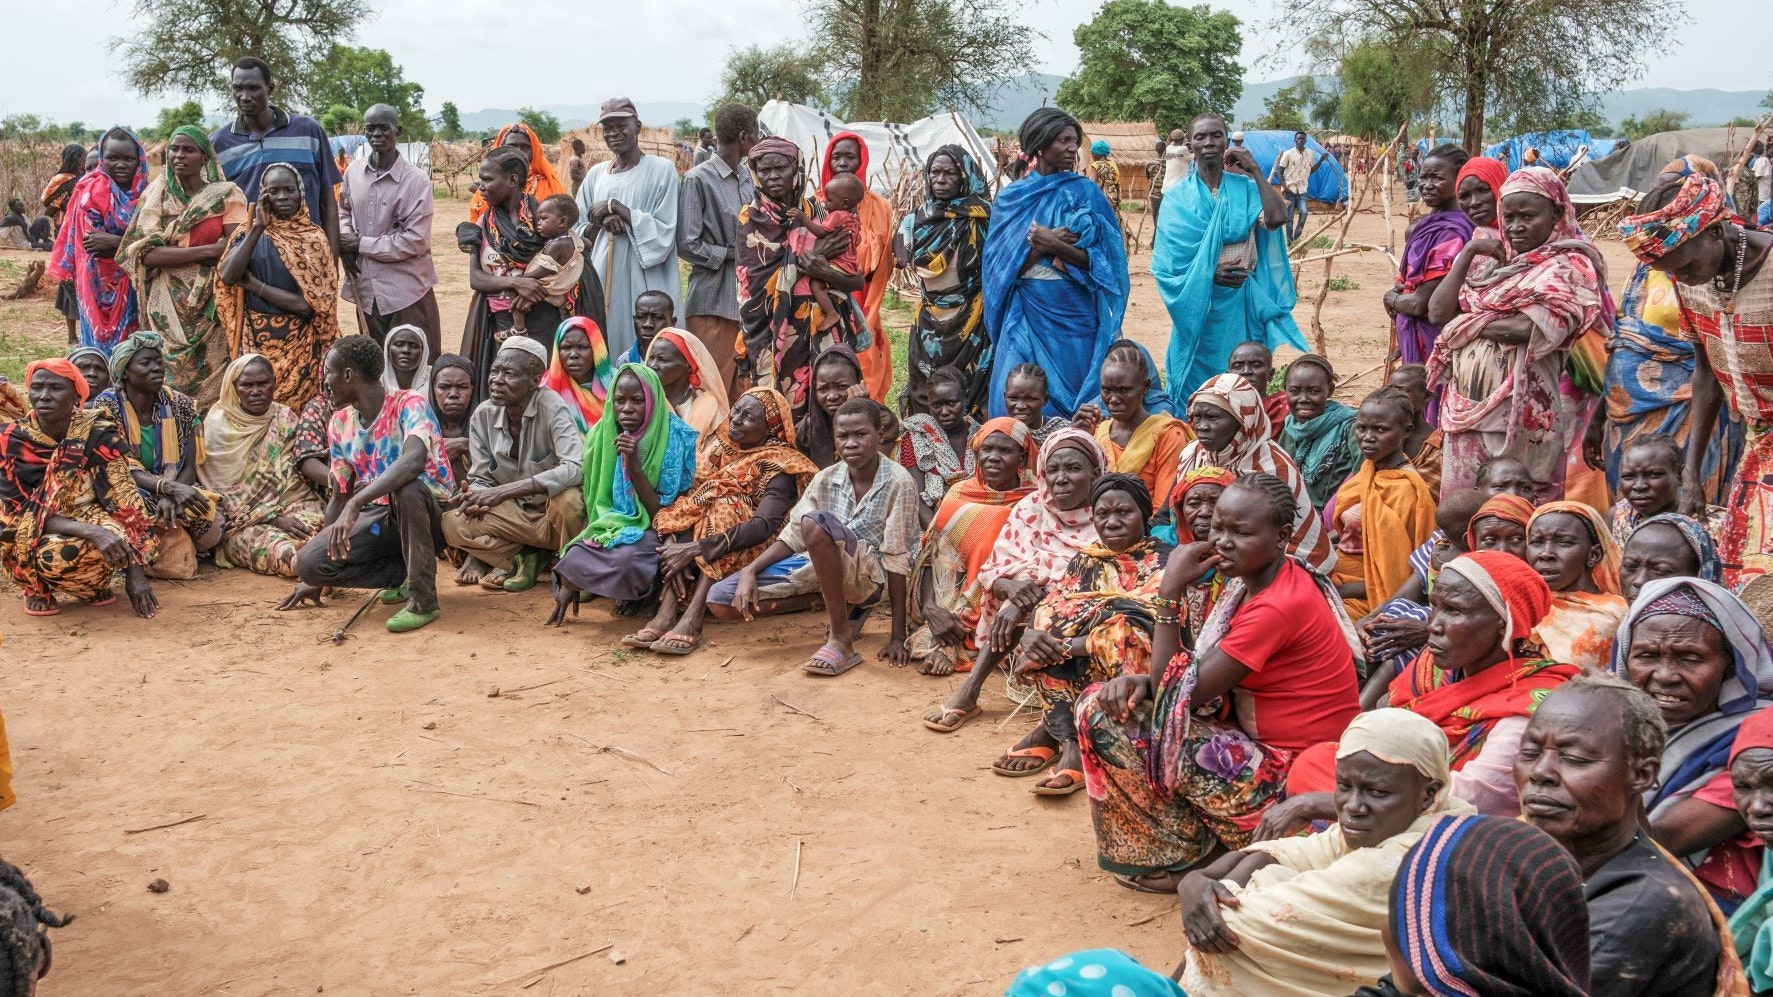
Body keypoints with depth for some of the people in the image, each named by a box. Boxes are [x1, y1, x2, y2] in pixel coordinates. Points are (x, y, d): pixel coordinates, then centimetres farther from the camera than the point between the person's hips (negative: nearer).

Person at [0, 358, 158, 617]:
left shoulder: (99, 433, -14)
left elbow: (123, 500, -15)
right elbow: (23, 511, -17)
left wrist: (135, 572, -22)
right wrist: (90, 531, -35)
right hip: (33, 537, -1)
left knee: (116, 539, -35)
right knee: (55, 554, -37)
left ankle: (94, 585, 1)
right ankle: (38, 588, 1)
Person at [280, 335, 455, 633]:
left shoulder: (409, 405, -18)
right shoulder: (340, 424, 3)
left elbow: (414, 461, -39)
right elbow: (339, 497, 10)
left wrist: (355, 504, -46)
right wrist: (316, 577, 10)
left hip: (430, 512, -6)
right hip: (381, 516, 6)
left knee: (406, 486, -40)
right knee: (308, 561, -17)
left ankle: (423, 599, -26)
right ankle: (405, 573, 1)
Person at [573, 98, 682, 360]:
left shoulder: (661, 170, -1)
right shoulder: (596, 174, 13)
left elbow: (664, 233, -8)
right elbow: (578, 235, 15)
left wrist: (617, 208, -11)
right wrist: (601, 221, -6)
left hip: (644, 285, -4)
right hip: (602, 282, 5)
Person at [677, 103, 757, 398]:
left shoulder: (750, 179, 12)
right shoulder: (698, 179, -9)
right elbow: (687, 244, -12)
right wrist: (731, 255, -9)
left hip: (748, 298, 7)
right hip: (713, 299, -6)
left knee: (744, 392, 10)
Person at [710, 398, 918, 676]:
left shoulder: (898, 483, -14)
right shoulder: (826, 479, 0)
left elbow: (897, 560, -16)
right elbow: (792, 538, 4)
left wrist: (897, 636, -18)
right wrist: (750, 570, -14)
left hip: (869, 573, -7)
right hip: (819, 567, 7)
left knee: (816, 522, -36)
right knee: (720, 599, -7)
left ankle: (841, 637, -25)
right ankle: (842, 605, 0)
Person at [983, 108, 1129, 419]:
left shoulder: (1085, 192, 3)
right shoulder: (1011, 198, 6)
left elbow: (1103, 259, -3)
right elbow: (1004, 269, 1)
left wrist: (1056, 246, -17)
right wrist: (1040, 245, -15)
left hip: (1075, 315, -1)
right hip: (1026, 316, 1)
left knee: (1073, 400, 1)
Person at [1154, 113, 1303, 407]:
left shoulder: (1245, 187, 4)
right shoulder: (1179, 197, 2)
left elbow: (1276, 218, -16)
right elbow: (1167, 262, -1)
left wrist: (1255, 170, -11)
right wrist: (1207, 275, -15)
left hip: (1243, 303, 1)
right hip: (1198, 304, -1)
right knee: (1199, 384, 1)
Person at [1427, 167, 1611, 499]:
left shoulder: (1568, 267, -3)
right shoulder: (1497, 263, 17)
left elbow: (1531, 329, -18)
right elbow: (1438, 312, 7)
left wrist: (1466, 324, -4)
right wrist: (1468, 253, 3)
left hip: (1520, 413, -6)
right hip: (1467, 409, 6)